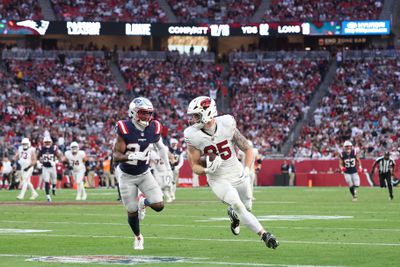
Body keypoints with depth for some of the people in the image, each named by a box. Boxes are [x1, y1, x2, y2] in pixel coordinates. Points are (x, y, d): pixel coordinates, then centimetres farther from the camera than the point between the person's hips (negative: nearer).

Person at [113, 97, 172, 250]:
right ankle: (138, 237, 32)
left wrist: (168, 167, 9)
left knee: (159, 205, -11)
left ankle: (143, 202, 24)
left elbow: (160, 147, 10)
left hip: (144, 173, 3)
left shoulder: (153, 128, -11)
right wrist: (131, 156, -41)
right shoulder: (125, 129, -24)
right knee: (132, 212, 2)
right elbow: (116, 156, -22)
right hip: (127, 176, -3)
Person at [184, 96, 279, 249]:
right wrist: (207, 170, -29)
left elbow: (248, 150, -5)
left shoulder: (226, 125, -15)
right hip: (218, 180, -2)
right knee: (238, 206, -23)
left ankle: (232, 213, 51)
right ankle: (264, 235, -17)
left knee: (247, 207, 16)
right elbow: (195, 166, -7)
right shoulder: (193, 136, -16)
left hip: (237, 174, 2)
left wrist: (247, 169, -20)